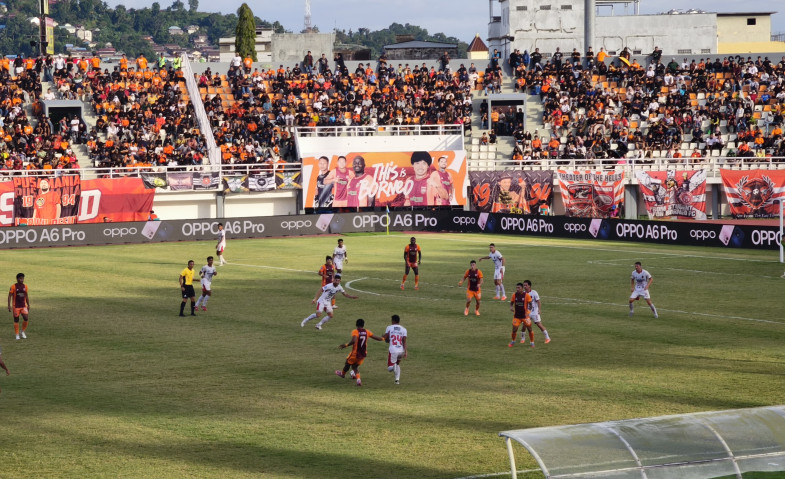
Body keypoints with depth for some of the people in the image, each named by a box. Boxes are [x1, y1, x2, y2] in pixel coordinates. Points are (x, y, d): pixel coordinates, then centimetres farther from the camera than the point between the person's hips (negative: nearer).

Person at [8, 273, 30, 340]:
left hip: (23, 306, 3)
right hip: (16, 306, -3)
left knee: (26, 319, -10)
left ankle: (22, 332, 11)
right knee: (16, 320, 2)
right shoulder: (13, 286, -7)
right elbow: (10, 296, -5)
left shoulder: (25, 286, 5)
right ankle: (17, 335, 13)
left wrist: (28, 305, 15)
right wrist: (9, 306, -11)